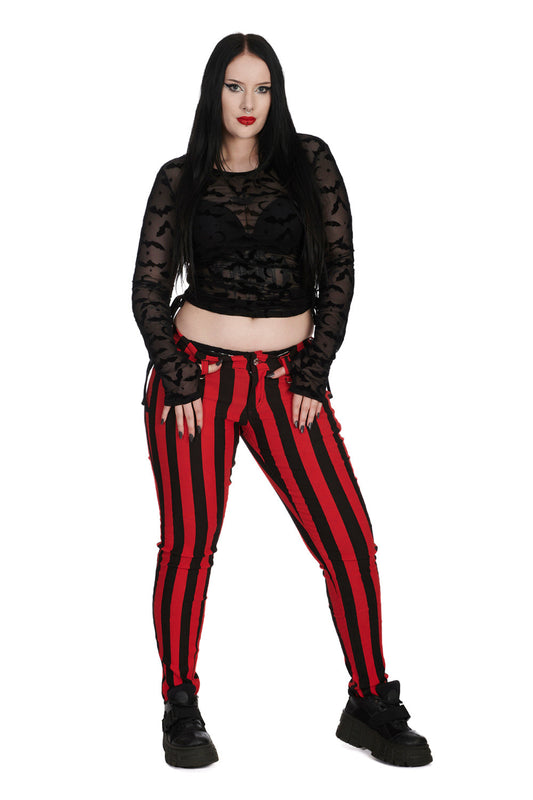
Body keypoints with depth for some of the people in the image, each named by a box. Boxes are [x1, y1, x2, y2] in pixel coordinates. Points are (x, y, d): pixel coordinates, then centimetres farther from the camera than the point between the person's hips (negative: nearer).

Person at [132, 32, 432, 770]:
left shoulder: (309, 162, 5)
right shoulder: (180, 180, 5)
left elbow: (338, 274, 2)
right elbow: (149, 291, 3)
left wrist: (313, 378, -4)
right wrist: (181, 386, -6)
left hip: (287, 378, 1)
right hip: (197, 374, 0)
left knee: (349, 540, -5)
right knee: (190, 542, 1)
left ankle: (370, 705, 10)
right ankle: (181, 710, 17)